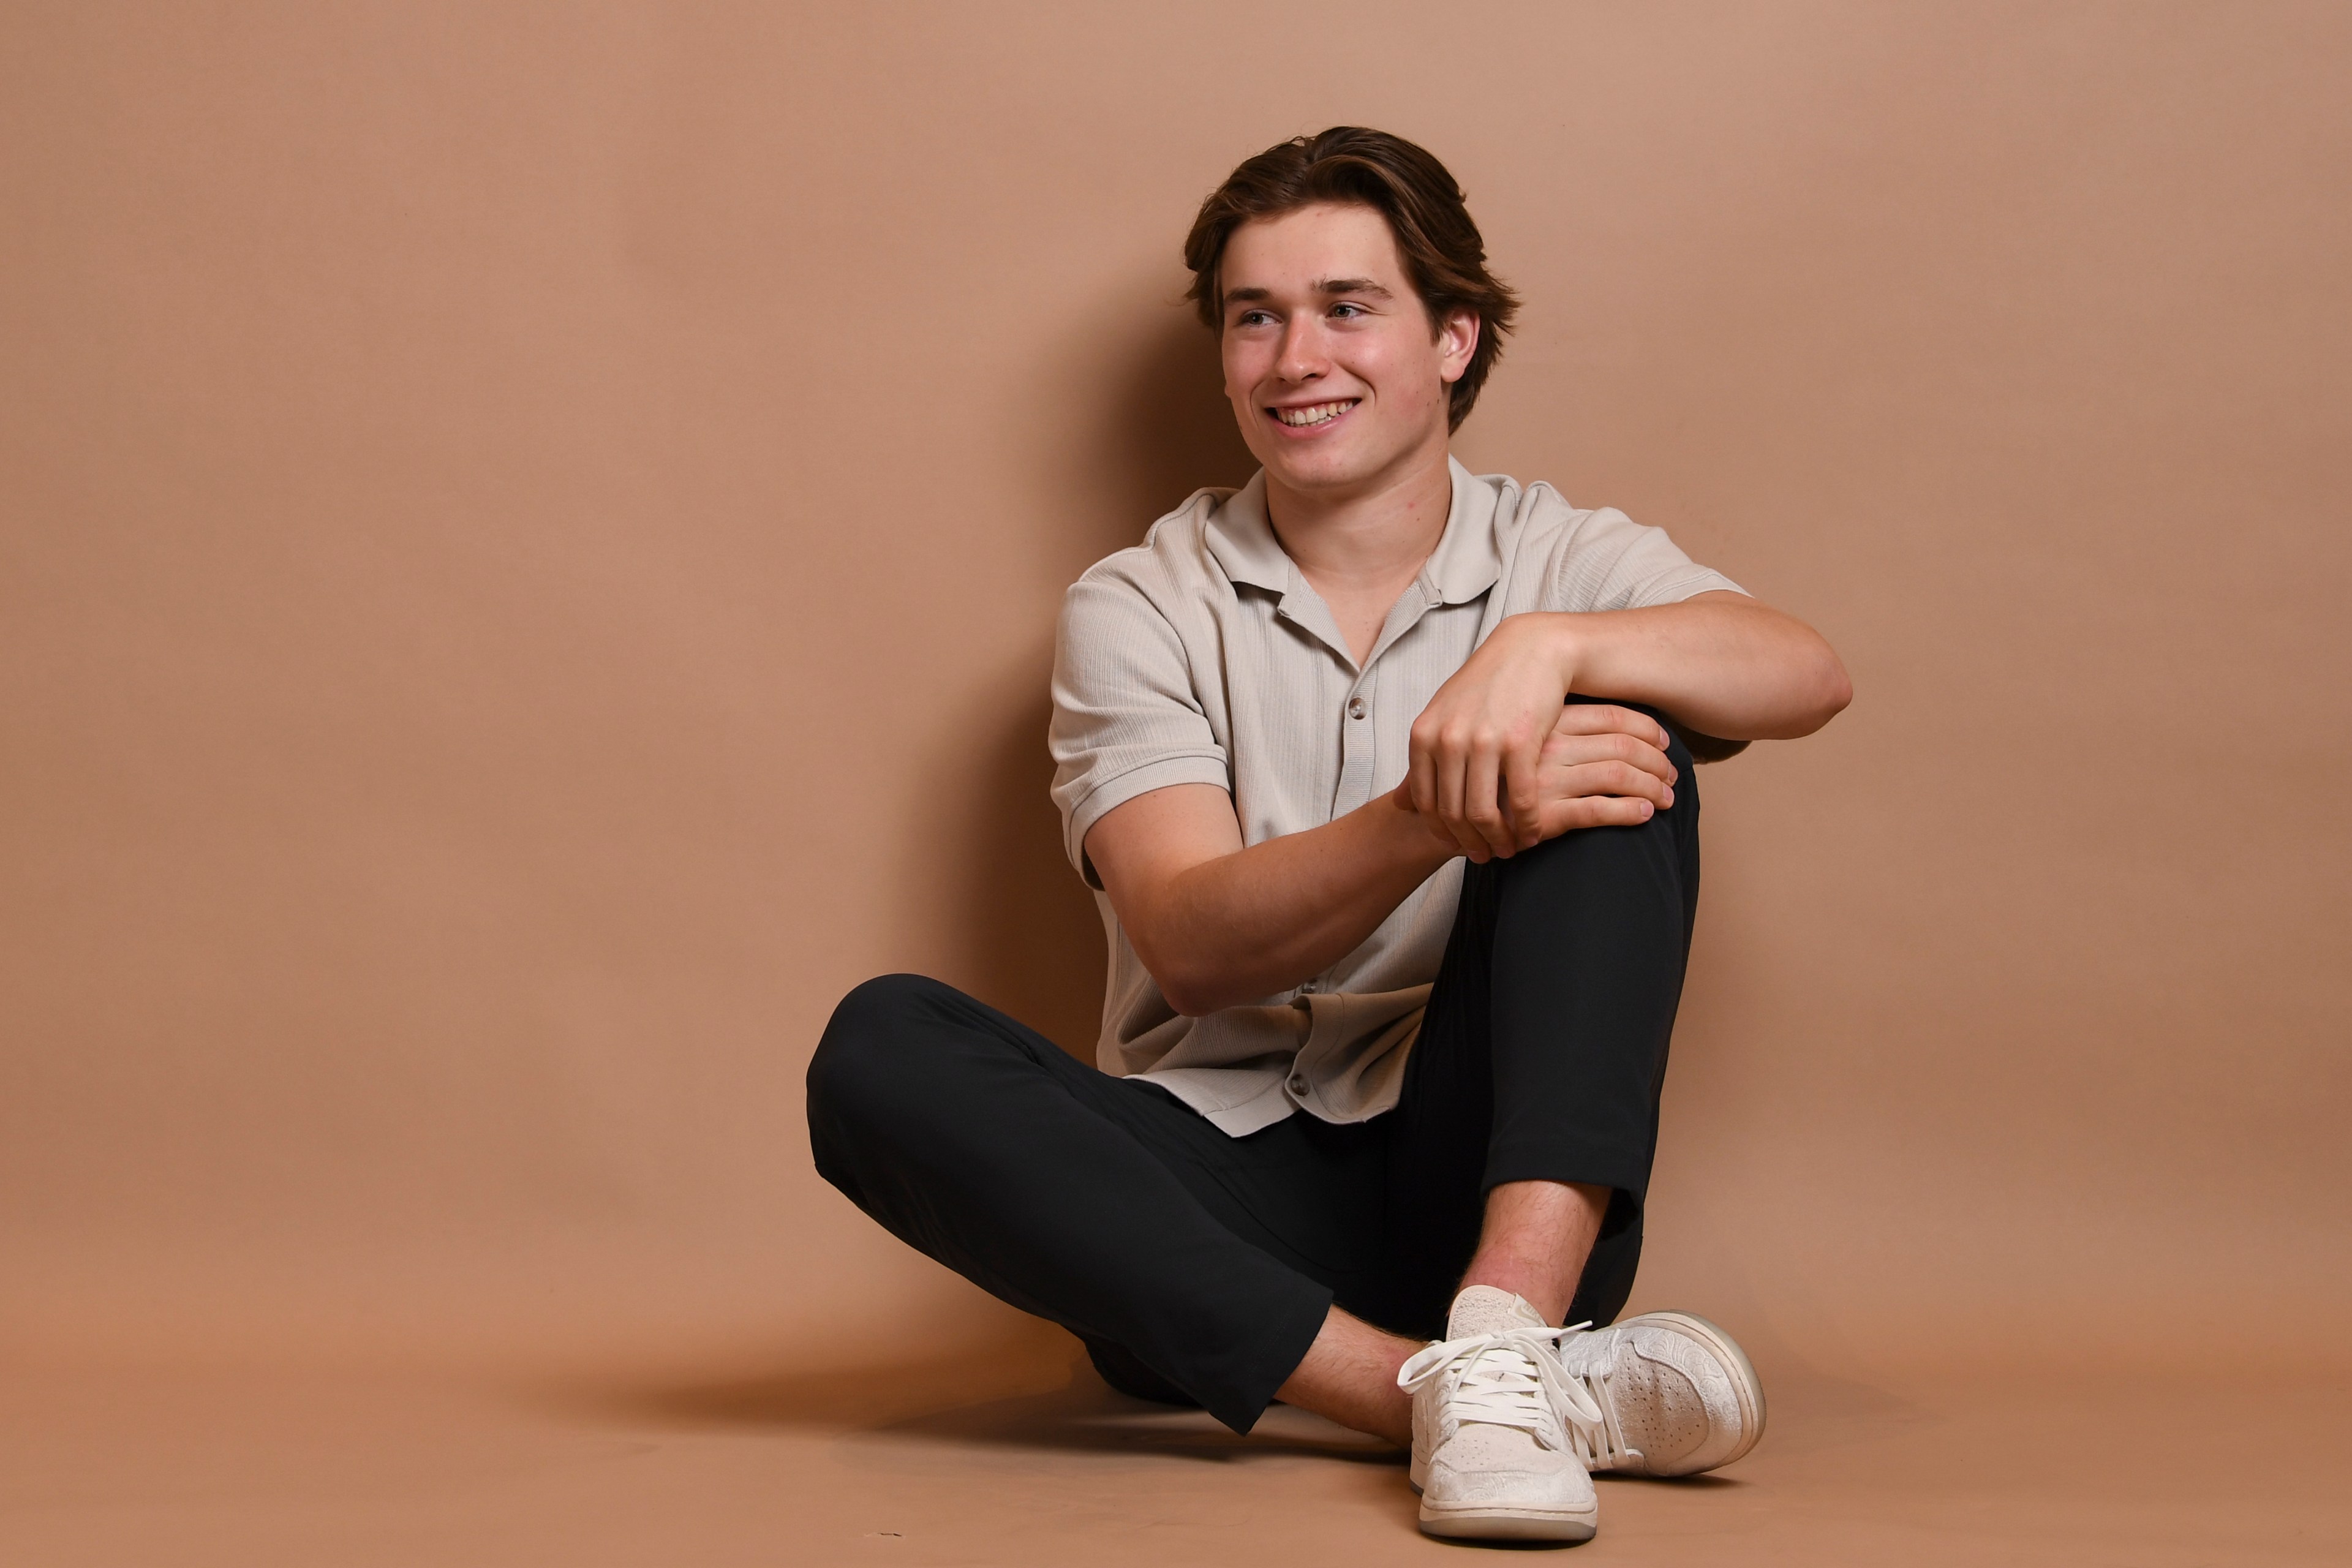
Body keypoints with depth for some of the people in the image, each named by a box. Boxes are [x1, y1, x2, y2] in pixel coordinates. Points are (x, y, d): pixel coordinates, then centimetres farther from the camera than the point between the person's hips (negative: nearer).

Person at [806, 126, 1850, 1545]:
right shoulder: (1141, 608, 6)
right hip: (1216, 1193, 0)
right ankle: (1432, 1382, -35)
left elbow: (1806, 677, -13)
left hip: (1493, 1184, 0)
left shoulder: (1567, 561, 9)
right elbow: (1192, 945, -10)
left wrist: (1548, 644, -32)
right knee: (882, 1050, -25)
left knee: (1618, 732, -18)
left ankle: (1504, 1327, -34)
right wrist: (1441, 819, -28)